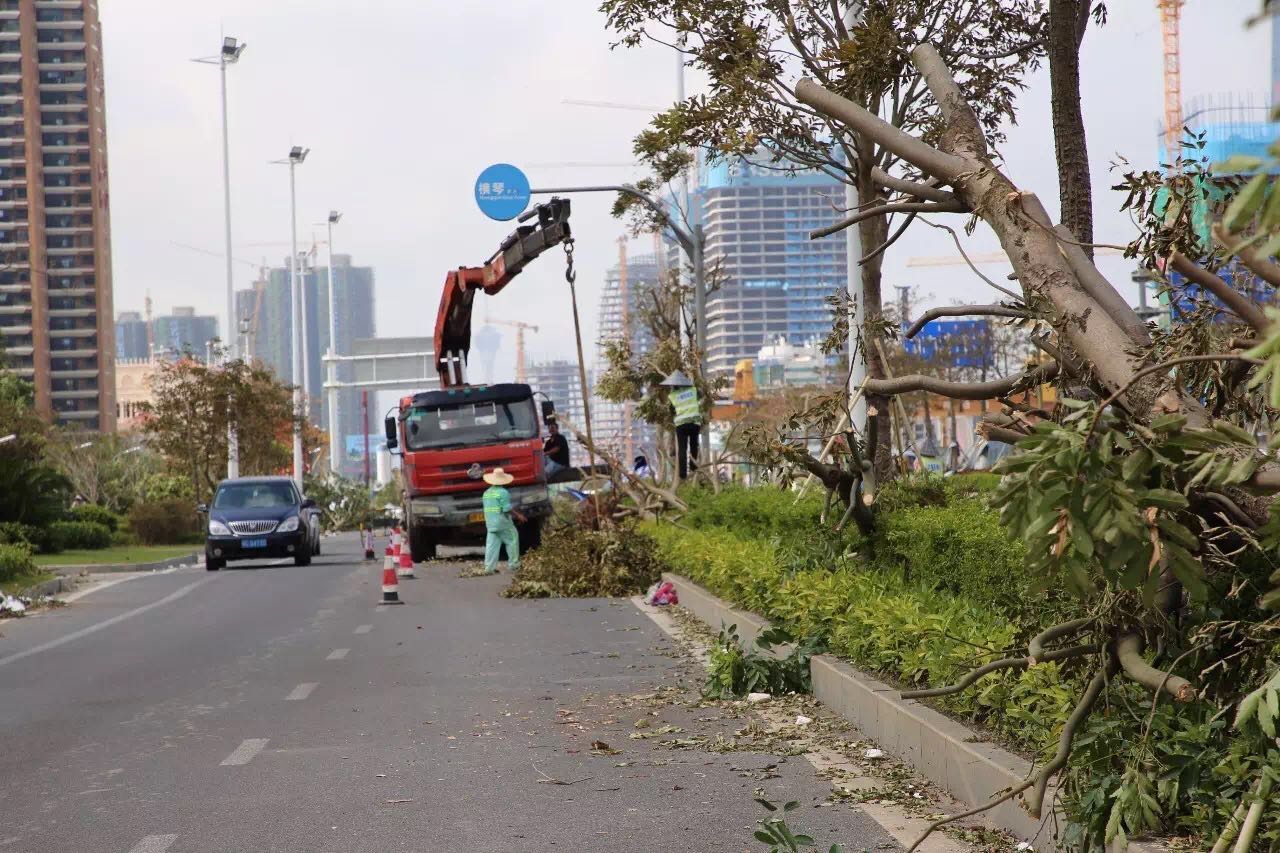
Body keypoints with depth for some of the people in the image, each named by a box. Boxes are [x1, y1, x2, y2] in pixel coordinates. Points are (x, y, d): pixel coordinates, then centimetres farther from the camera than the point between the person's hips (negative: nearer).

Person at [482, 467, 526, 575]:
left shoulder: (487, 492, 11)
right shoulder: (503, 492, -12)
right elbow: (507, 509, -15)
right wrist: (518, 516, -3)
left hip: (490, 522, 6)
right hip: (503, 522, -6)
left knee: (492, 544, 5)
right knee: (512, 540, 8)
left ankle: (489, 567, -1)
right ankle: (514, 564, 10)